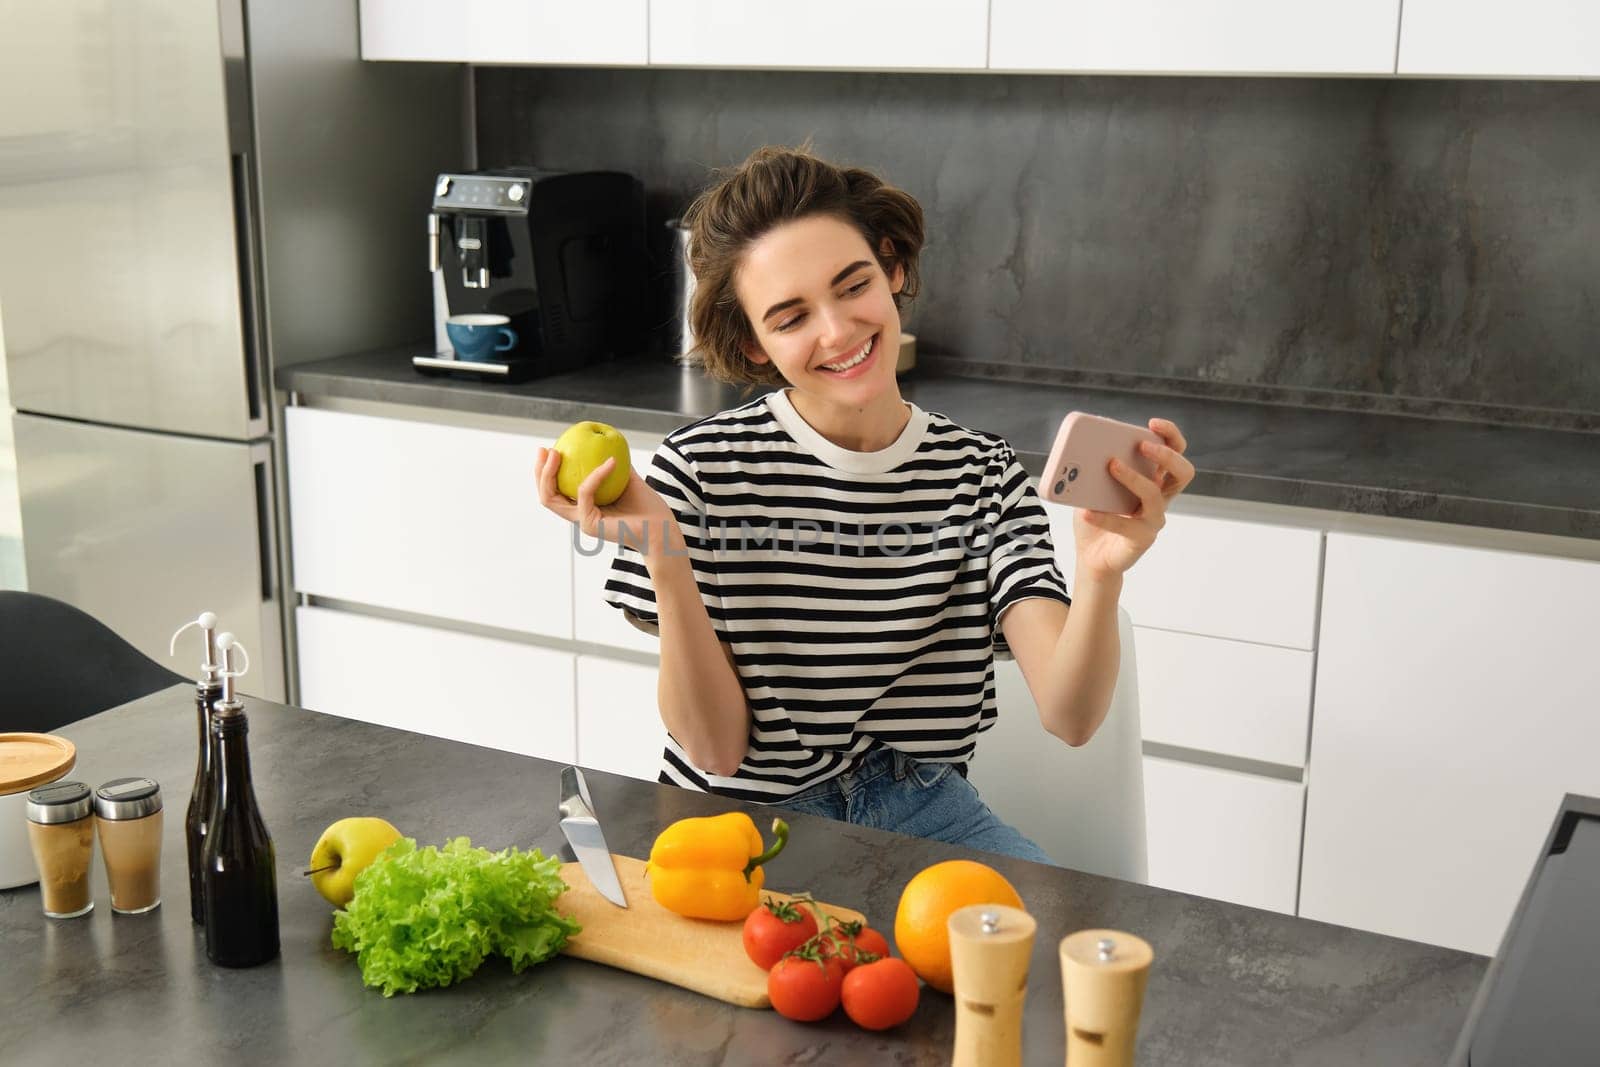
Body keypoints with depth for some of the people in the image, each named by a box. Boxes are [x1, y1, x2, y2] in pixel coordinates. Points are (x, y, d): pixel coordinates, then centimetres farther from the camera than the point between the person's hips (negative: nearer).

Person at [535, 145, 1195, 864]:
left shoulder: (981, 475, -3)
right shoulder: (701, 470, -12)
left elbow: (1069, 717, -15)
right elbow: (718, 749, -11)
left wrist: (1101, 576, -35)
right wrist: (662, 557, -25)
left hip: (921, 815, 0)